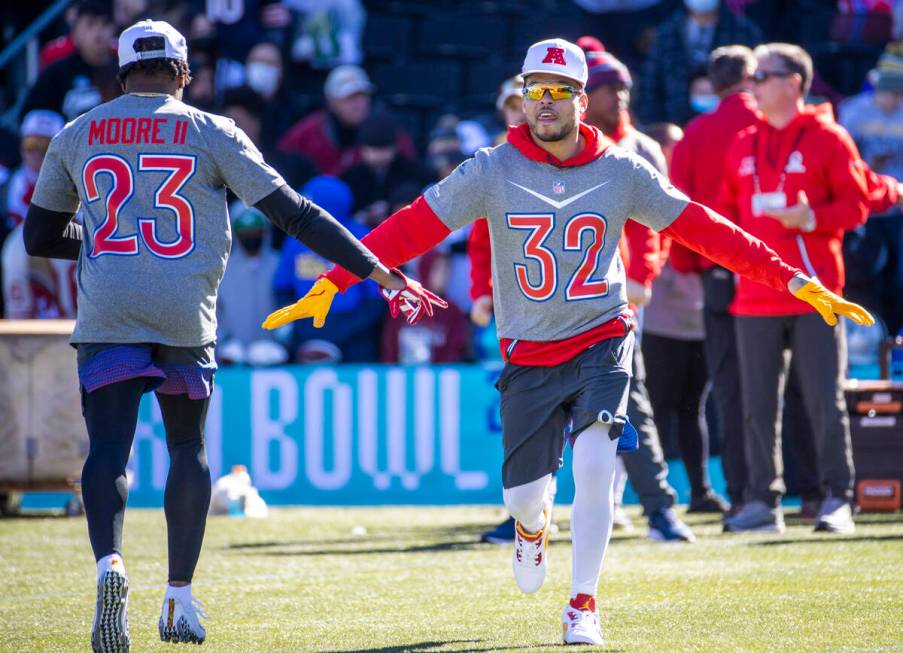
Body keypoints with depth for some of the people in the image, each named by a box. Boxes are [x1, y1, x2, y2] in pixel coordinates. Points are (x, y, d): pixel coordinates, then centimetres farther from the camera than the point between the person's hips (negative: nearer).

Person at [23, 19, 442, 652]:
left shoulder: (76, 137, 10)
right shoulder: (211, 132, 4)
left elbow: (40, 237, 18)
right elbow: (294, 214, -1)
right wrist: (381, 273, 1)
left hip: (107, 314, 0)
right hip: (185, 315, 0)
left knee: (108, 446, -4)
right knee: (188, 447, 16)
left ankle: (110, 560, -33)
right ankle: (180, 599, 16)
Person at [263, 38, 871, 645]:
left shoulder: (621, 171, -3)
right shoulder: (492, 171, -6)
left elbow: (702, 227, -3)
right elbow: (412, 228, -10)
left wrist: (794, 280, -9)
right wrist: (331, 284, -20)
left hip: (603, 343, 0)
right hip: (527, 354, 0)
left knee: (595, 463, -21)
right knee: (522, 495, 2)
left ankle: (583, 605, -4)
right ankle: (535, 527, 43)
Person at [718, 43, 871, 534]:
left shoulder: (827, 139, -2)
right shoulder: (743, 145, 14)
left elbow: (856, 203, -4)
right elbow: (727, 210, 19)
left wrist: (813, 218, -20)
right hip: (755, 294, 5)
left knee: (824, 400, -5)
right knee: (757, 404, 5)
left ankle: (837, 499, 1)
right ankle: (762, 501, 10)